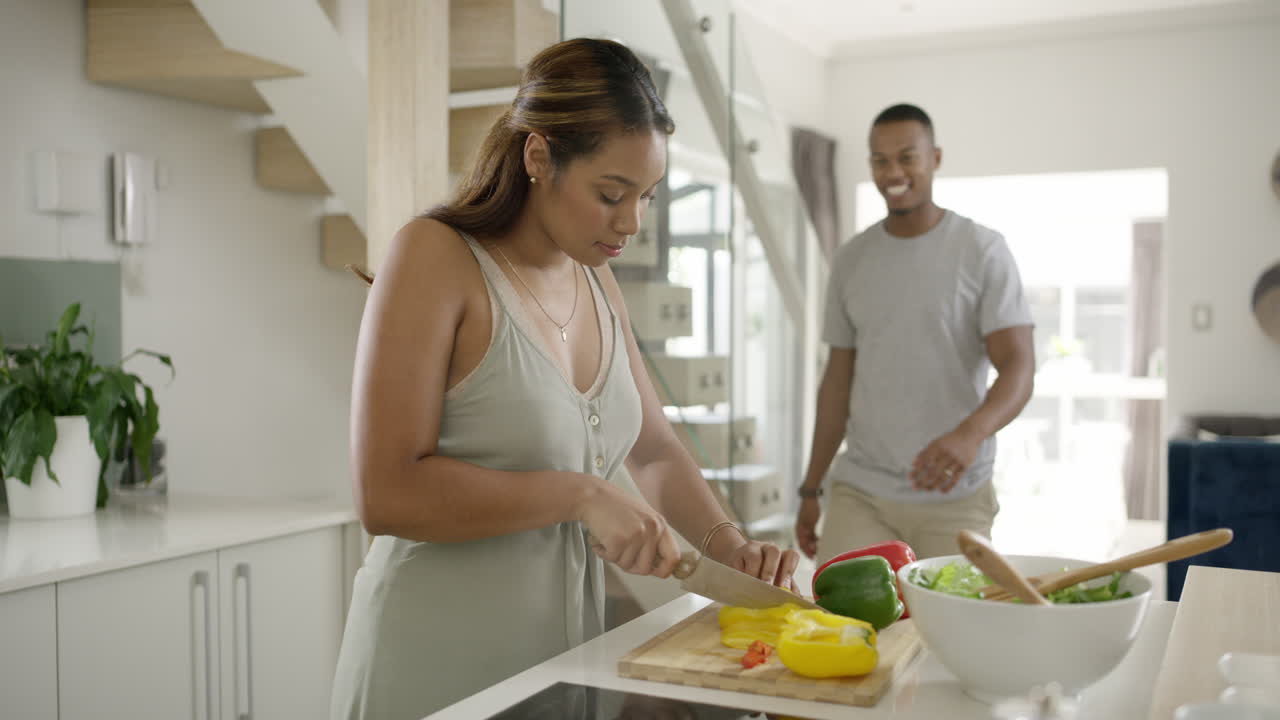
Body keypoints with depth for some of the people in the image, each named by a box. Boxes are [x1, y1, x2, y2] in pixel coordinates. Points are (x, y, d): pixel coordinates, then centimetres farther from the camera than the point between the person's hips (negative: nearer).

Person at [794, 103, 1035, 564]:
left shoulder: (983, 251, -4)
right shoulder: (850, 261, 8)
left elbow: (1018, 368, -13)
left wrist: (971, 432, -34)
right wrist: (810, 490, 11)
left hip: (954, 498, -2)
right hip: (859, 492, 3)